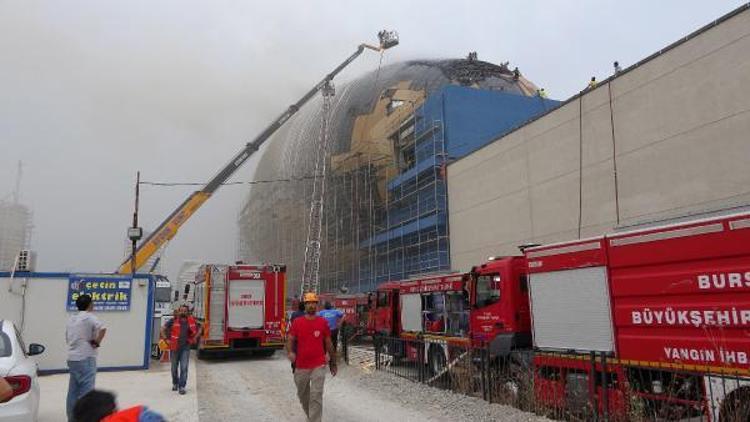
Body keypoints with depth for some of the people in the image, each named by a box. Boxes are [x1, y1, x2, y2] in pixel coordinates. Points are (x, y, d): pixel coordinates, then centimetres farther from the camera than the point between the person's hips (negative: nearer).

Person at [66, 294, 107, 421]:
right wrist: (97, 342, -15)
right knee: (86, 390, -5)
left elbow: (67, 338, 23)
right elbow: (102, 328, -29)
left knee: (73, 390, 14)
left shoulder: (71, 318, 14)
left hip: (72, 358, 8)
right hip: (86, 359, -8)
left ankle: (72, 417, 21)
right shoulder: (89, 317, -11)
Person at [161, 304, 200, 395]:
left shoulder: (191, 321, 2)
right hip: (174, 347, 0)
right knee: (174, 367, 13)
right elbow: (163, 329, 3)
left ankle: (182, 387, -1)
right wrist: (166, 339, -4)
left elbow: (199, 330, 15)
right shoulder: (173, 321, -2)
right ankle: (175, 384, 33)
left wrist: (194, 338, 5)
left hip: (185, 347, 0)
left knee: (184, 368, -6)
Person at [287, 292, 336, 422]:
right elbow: (290, 340, -1)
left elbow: (328, 344, 6)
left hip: (318, 366, -2)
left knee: (316, 396, -8)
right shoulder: (297, 322, 0)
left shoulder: (323, 322, 0)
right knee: (303, 395, 19)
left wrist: (333, 363, 10)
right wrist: (290, 352, -23)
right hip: (301, 366, 2)